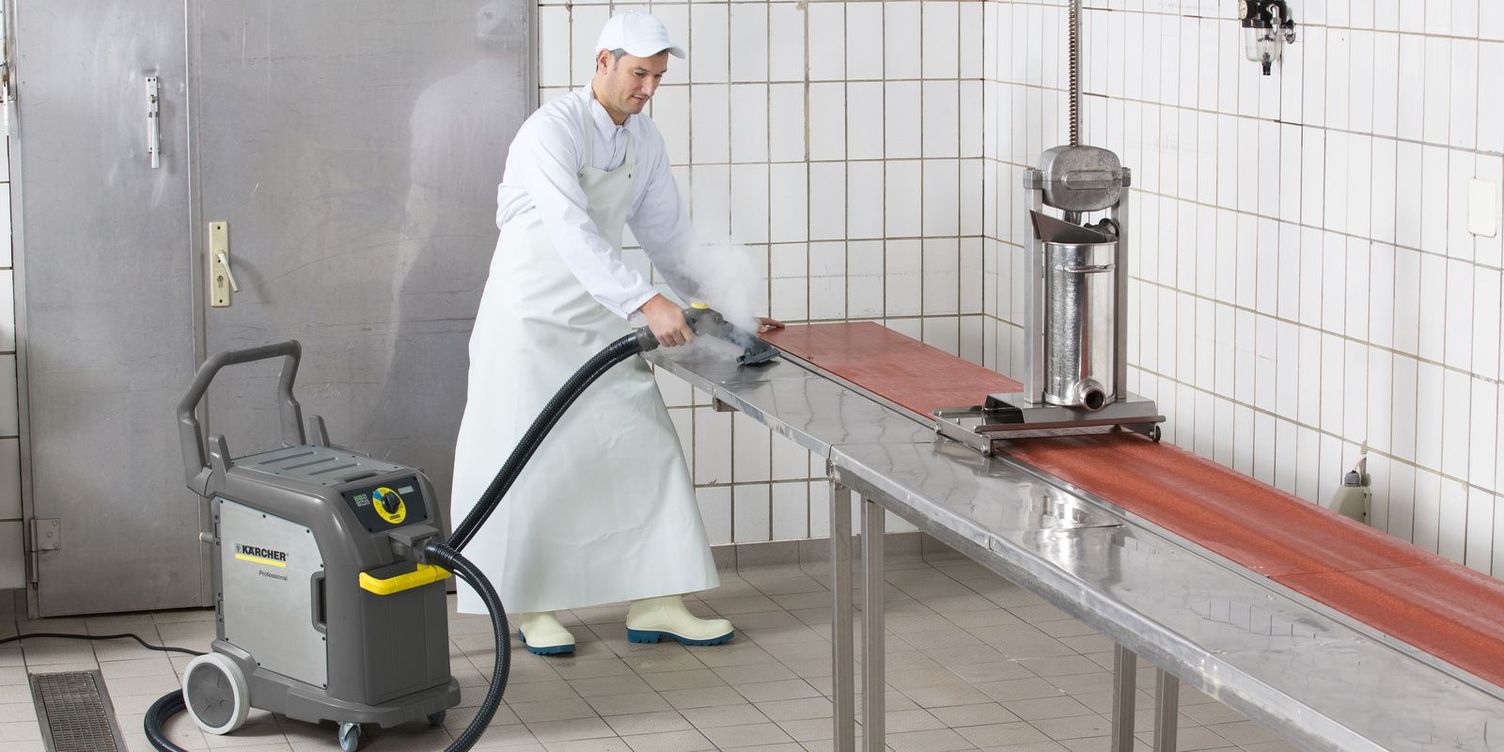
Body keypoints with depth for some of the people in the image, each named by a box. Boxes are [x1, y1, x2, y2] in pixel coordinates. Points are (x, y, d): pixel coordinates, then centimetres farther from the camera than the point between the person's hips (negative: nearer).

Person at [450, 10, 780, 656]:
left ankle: (655, 604, 7)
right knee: (531, 461, -2)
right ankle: (532, 608, 11)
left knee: (645, 448, 2)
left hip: (597, 318, 7)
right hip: (531, 317, -7)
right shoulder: (553, 130, -21)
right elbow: (573, 233, -33)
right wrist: (647, 303, -41)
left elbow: (669, 233, 13)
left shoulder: (644, 142, 4)